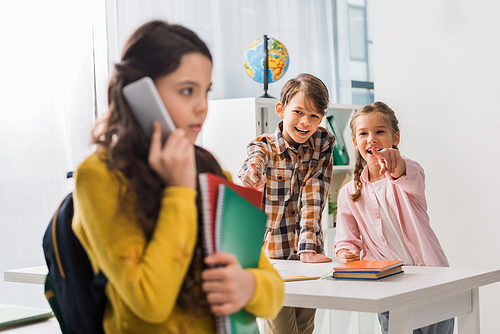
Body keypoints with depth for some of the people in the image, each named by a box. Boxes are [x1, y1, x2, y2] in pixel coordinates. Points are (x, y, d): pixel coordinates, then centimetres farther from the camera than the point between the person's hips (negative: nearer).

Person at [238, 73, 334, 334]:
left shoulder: (323, 144, 0)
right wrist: (251, 178, -55)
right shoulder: (263, 147, -7)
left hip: (307, 256, 3)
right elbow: (246, 183, -30)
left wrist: (308, 249, -20)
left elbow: (313, 198, -9)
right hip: (270, 254, -3)